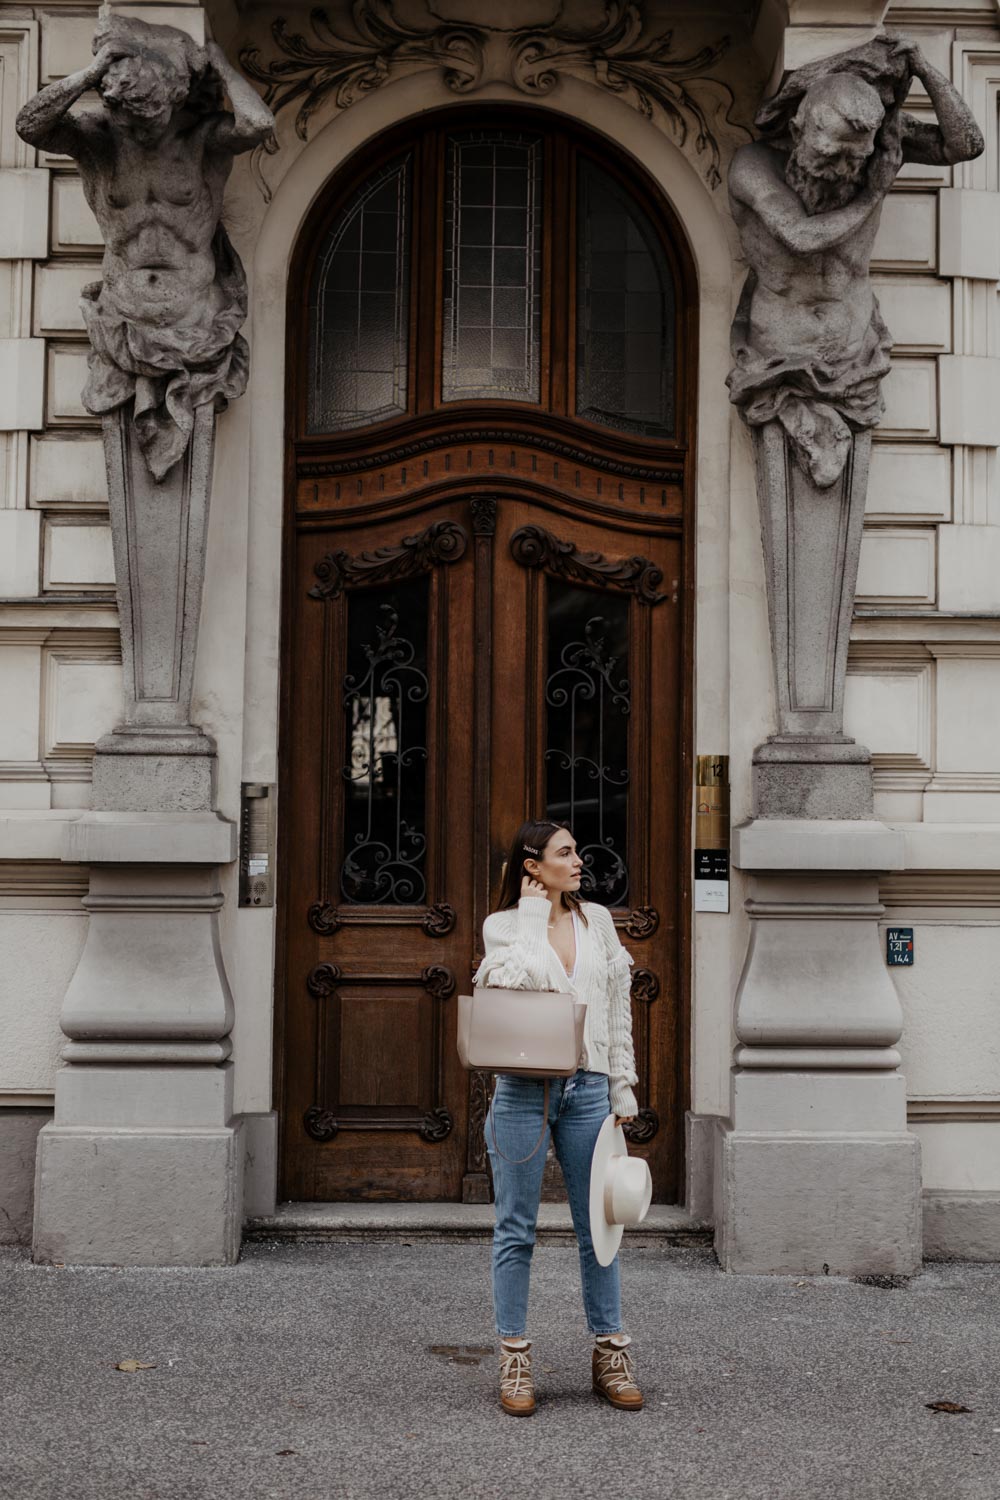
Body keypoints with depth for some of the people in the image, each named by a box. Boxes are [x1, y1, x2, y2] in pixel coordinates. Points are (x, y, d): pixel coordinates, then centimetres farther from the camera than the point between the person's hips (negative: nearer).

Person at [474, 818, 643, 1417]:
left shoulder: (598, 921, 10)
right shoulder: (502, 924, 1)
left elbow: (618, 1009, 12)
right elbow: (525, 977, -20)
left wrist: (622, 1089, 9)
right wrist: (534, 912, -10)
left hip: (587, 1088, 3)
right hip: (523, 1090, -3)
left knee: (599, 1226, 7)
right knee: (517, 1229, 3)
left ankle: (611, 1356, 17)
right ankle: (516, 1361, 13)